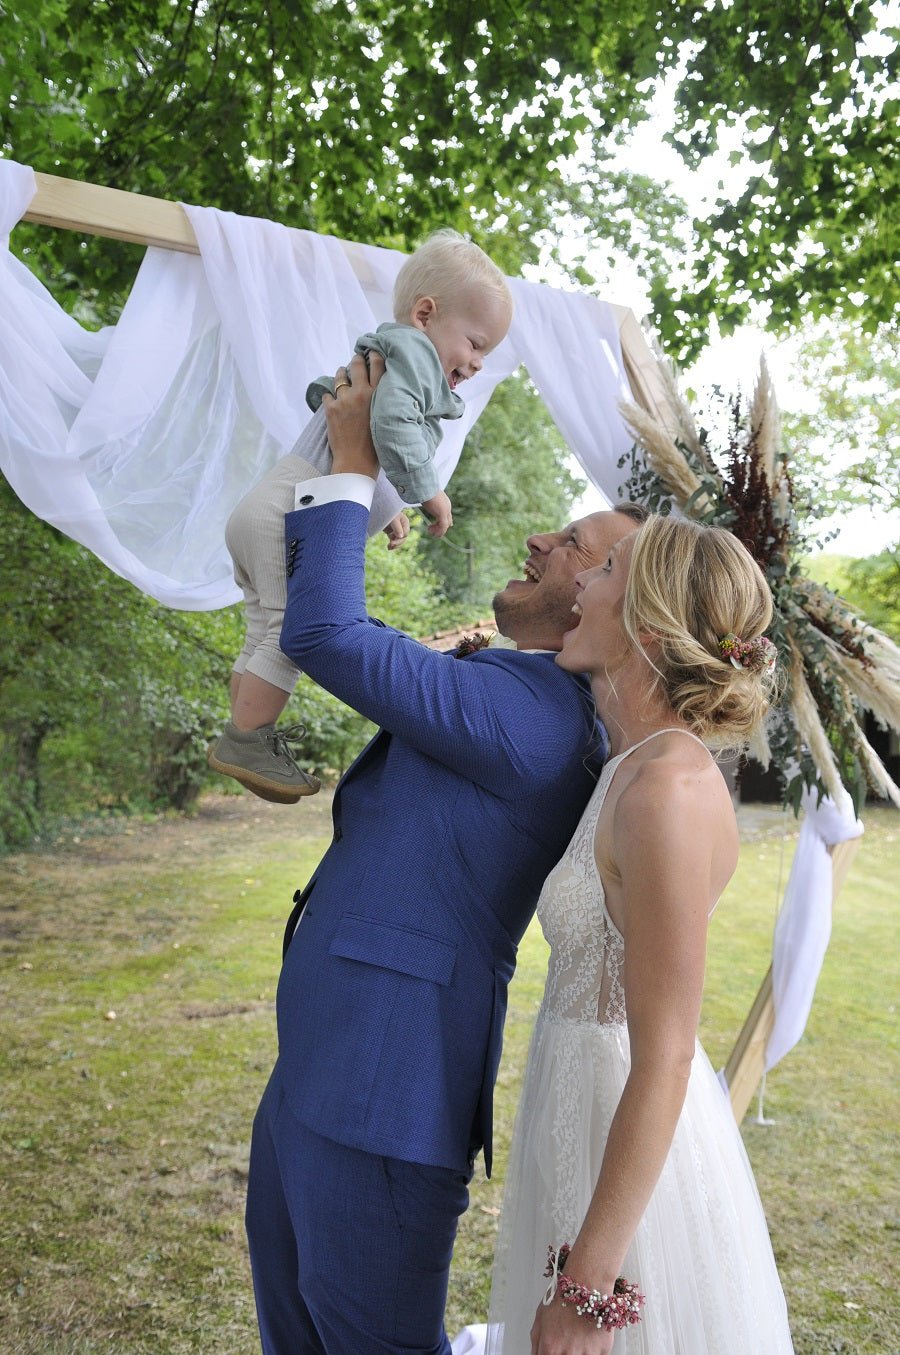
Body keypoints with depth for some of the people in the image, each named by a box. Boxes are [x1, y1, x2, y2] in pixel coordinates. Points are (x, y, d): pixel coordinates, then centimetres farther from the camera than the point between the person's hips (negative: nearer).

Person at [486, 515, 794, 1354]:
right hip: (589, 1112, 9)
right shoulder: (640, 763, -1)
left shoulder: (668, 790, -27)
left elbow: (664, 1064, -26)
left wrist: (586, 1287, -20)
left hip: (633, 1162, -9)